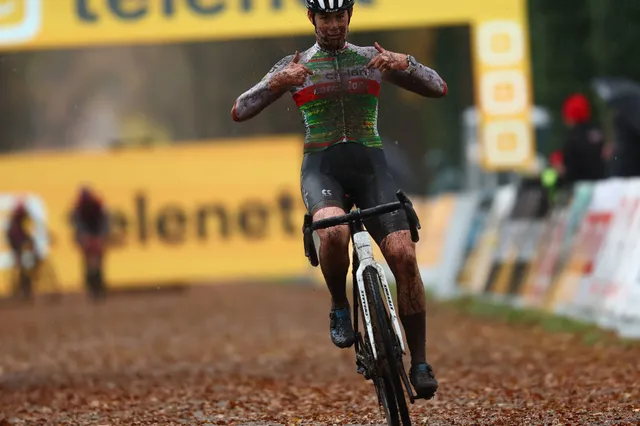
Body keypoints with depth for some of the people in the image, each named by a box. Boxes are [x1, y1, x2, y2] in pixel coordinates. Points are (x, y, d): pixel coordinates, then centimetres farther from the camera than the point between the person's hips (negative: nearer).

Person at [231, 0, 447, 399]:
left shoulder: (372, 59, 11)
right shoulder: (295, 66, 9)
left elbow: (438, 88, 6)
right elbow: (240, 112, 1)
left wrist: (405, 64, -15)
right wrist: (276, 83, -18)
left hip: (370, 164, 1)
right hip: (321, 167, -1)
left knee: (403, 255, -19)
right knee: (334, 233, -36)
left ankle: (420, 362, -10)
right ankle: (340, 307, -6)